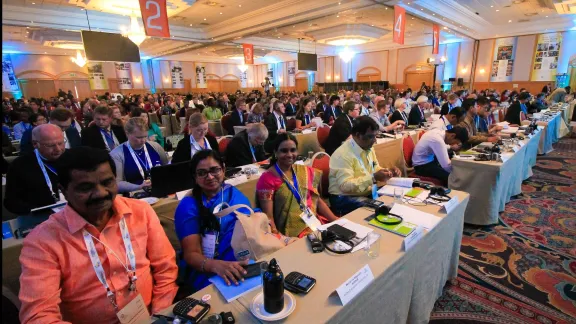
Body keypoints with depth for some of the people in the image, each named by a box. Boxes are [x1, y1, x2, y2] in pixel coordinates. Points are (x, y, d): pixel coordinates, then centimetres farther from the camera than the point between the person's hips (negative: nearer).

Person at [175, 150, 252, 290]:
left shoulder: (235, 194, 8)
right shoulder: (188, 206, -3)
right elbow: (191, 254, -10)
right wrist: (216, 265, -32)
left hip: (247, 264, 4)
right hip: (208, 274, -4)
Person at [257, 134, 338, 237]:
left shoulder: (306, 172, 9)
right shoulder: (267, 179, -7)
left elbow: (318, 200, 13)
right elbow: (268, 216, -10)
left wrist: (336, 220, 1)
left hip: (316, 224, 6)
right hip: (291, 235, -5)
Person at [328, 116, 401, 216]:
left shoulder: (368, 148, 5)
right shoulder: (343, 154, -23)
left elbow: (374, 169, 20)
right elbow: (345, 185, -29)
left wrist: (389, 173, -1)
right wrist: (373, 178, -32)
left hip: (368, 193, 9)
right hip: (345, 199, -8)